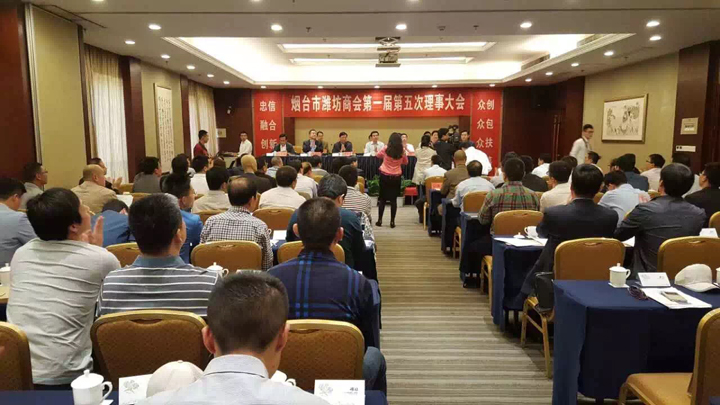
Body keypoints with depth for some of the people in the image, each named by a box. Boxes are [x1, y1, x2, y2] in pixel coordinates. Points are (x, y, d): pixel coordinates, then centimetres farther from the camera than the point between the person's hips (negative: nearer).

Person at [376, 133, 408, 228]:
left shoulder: (385, 149, -9)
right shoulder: (402, 151, -7)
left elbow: (377, 155, 10)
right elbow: (405, 162, 10)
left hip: (385, 176, 0)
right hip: (396, 177, 1)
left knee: (382, 198, 10)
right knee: (393, 199, 6)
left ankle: (379, 220, 13)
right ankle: (392, 221, 8)